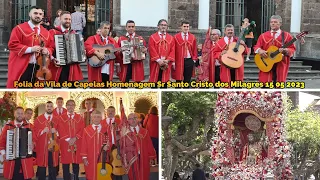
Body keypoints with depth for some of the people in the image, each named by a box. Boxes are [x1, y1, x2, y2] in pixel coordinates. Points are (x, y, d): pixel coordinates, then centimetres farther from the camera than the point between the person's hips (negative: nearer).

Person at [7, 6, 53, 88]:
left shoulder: (46, 32, 13)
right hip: (21, 68, -5)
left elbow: (50, 48, 21)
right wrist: (30, 49, -18)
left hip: (39, 68, 5)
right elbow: (12, 45, -9)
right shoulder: (19, 28, -2)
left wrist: (47, 51, -5)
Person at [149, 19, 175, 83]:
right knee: (154, 81, 1)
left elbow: (172, 51, 3)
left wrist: (167, 60, -11)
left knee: (165, 81, 4)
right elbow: (152, 50, -5)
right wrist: (158, 60, -15)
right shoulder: (152, 37, 4)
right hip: (155, 64, -2)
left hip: (166, 64, 2)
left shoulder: (171, 38, 12)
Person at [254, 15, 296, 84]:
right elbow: (256, 47, 10)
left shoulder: (286, 35, 4)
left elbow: (292, 49, 2)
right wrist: (260, 50, -13)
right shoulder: (263, 35, 10)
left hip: (281, 64, -1)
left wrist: (285, 50, -19)